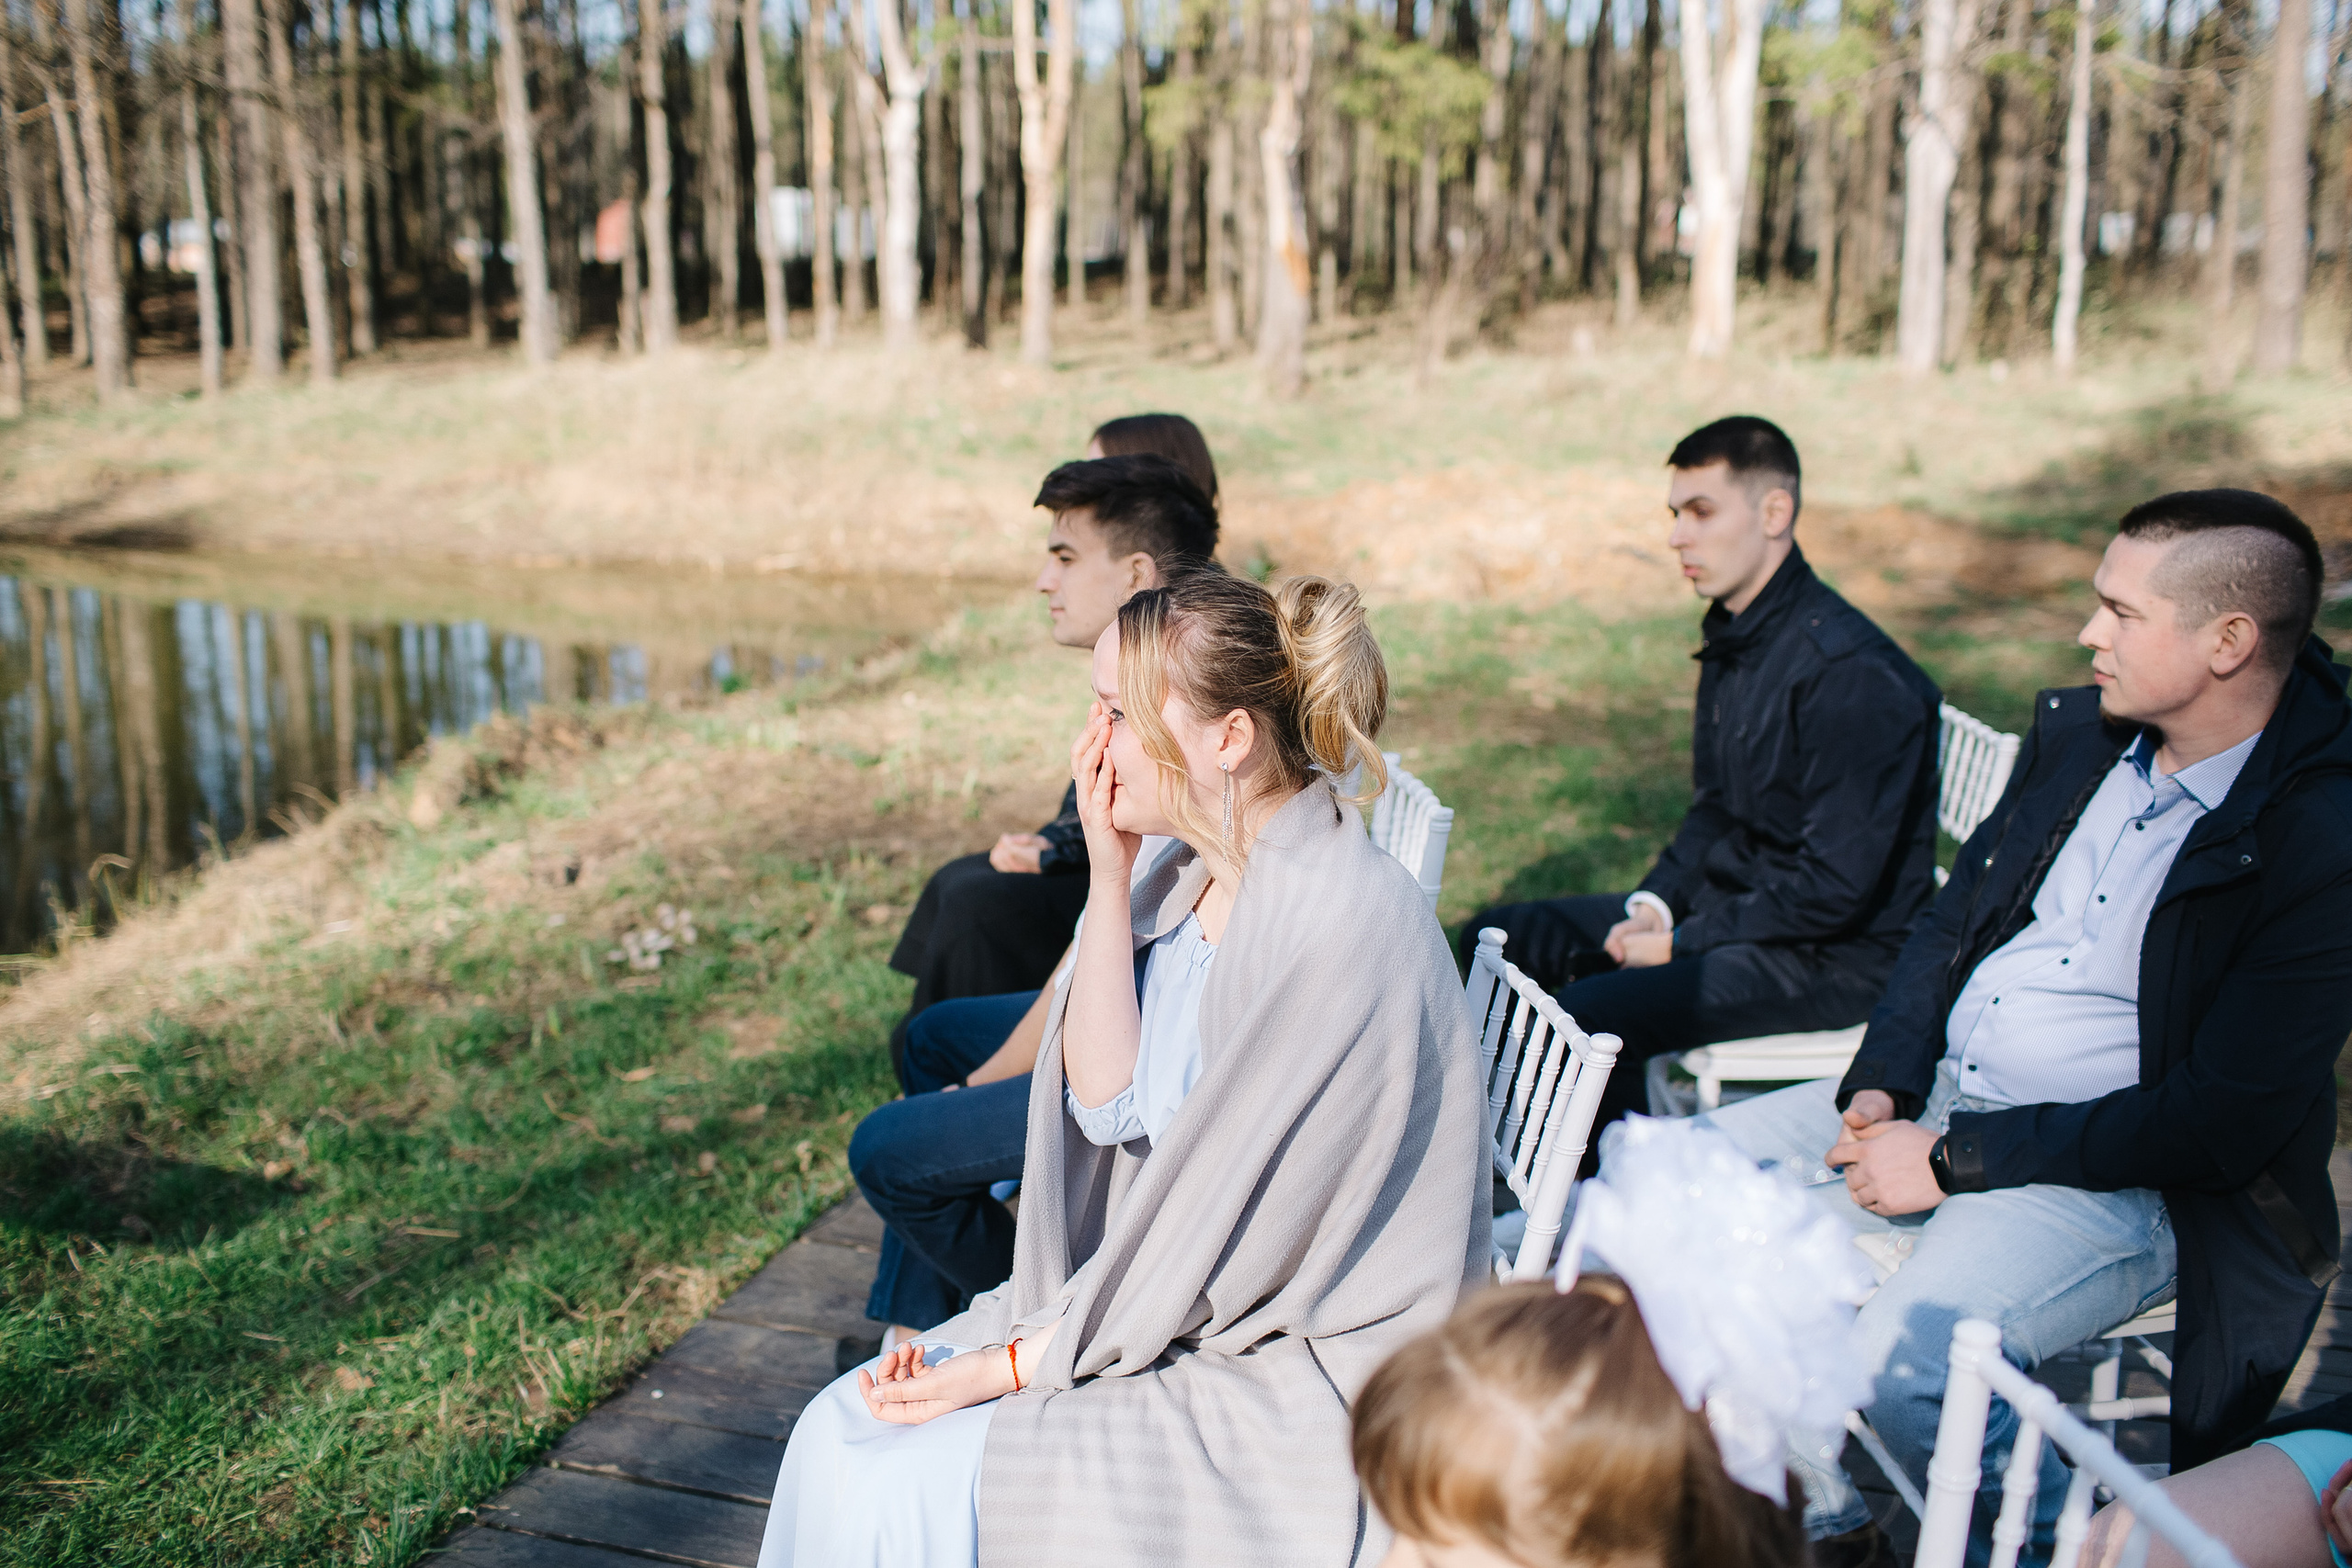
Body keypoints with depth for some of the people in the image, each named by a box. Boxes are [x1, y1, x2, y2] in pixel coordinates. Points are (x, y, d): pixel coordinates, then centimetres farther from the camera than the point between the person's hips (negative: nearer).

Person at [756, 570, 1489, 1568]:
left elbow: (1221, 1214, -21)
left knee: (914, 1483, -15)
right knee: (840, 1438, -3)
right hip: (1169, 1307, 8)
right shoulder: (1189, 874, 2)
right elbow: (1111, 1106, -3)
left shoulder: (1340, 922, -24)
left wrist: (1008, 1367, -15)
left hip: (1304, 1371, -7)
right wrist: (1108, 875, -10)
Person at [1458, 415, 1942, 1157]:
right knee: (1498, 940, 5)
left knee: (1586, 1014, -28)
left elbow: (1837, 888, -24)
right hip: (1732, 904, 10)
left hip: (1834, 956, -9)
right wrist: (1655, 902, 0)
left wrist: (1683, 942, -17)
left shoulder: (1855, 674, -23)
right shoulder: (1733, 637, 6)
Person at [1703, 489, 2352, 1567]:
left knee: (1903, 1365, -31)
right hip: (1931, 1100, 8)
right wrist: (1880, 1085, -3)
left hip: (2119, 1182, -7)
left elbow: (2225, 1119, -20)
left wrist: (1952, 1159, -19)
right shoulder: (2075, 731, 5)